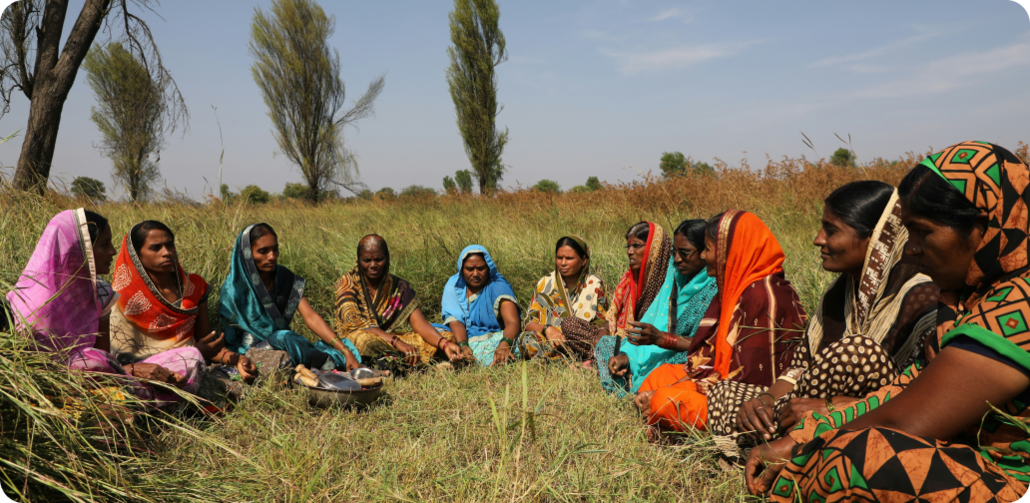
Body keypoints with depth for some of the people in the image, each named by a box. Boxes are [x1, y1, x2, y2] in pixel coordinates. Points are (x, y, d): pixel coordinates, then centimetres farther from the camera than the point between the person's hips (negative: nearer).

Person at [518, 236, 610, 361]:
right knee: (528, 338, -32)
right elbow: (529, 321, 2)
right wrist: (547, 329, -20)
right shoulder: (545, 283, 8)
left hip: (584, 344, -2)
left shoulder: (596, 285, 7)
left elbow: (603, 324, 5)